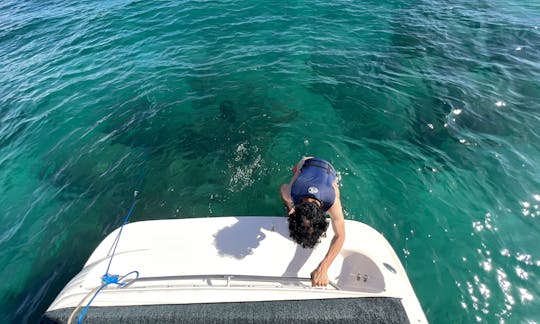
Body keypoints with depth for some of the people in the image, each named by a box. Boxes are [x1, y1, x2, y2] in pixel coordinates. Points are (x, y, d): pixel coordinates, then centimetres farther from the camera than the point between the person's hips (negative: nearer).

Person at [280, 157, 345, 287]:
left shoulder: (333, 203, -47)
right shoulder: (290, 192, -44)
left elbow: (340, 236, -35)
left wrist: (323, 268, -44)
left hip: (328, 169, 0)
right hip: (306, 163, 0)